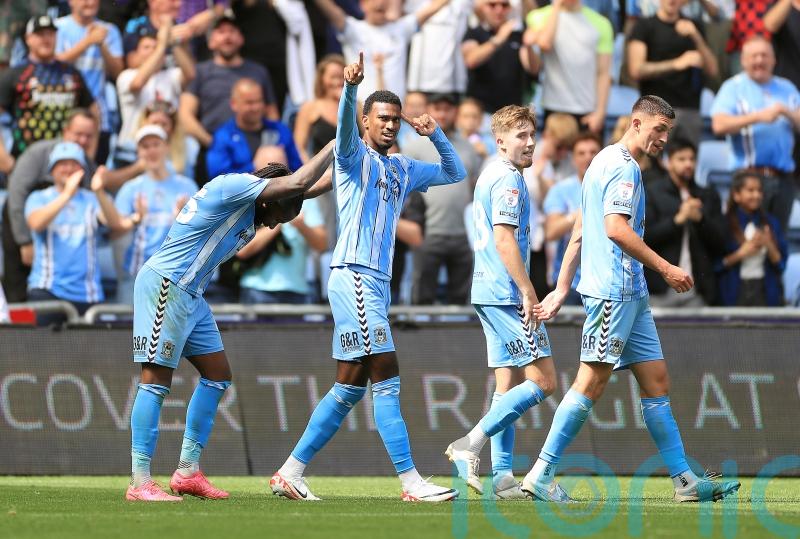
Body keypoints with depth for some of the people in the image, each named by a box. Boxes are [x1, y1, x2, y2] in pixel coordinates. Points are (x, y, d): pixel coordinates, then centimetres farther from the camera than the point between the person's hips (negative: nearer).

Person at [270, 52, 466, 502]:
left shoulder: (403, 170, 20)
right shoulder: (355, 156, -1)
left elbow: (455, 173, 28)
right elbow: (345, 128, -22)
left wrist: (436, 135, 10)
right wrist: (350, 88, -42)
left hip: (378, 282, 9)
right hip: (354, 276, -9)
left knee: (350, 388, 9)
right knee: (387, 381, -11)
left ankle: (291, 473, 14)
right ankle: (411, 482, -14)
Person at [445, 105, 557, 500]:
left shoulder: (492, 176, 20)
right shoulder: (508, 179, -11)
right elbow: (505, 240, -20)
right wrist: (528, 292, -20)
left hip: (491, 293, 10)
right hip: (506, 293, -10)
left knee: (510, 384, 9)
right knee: (543, 380, -10)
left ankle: (503, 476, 7)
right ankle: (470, 446, -14)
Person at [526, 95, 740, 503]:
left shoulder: (605, 162, 22)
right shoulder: (624, 167, -10)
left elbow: (579, 233, 23)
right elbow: (615, 228, -22)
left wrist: (562, 289, 22)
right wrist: (665, 268, -17)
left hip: (629, 294, 11)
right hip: (613, 290, -11)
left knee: (656, 382, 7)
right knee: (591, 383, -10)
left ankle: (684, 480, 6)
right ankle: (541, 474, -8)